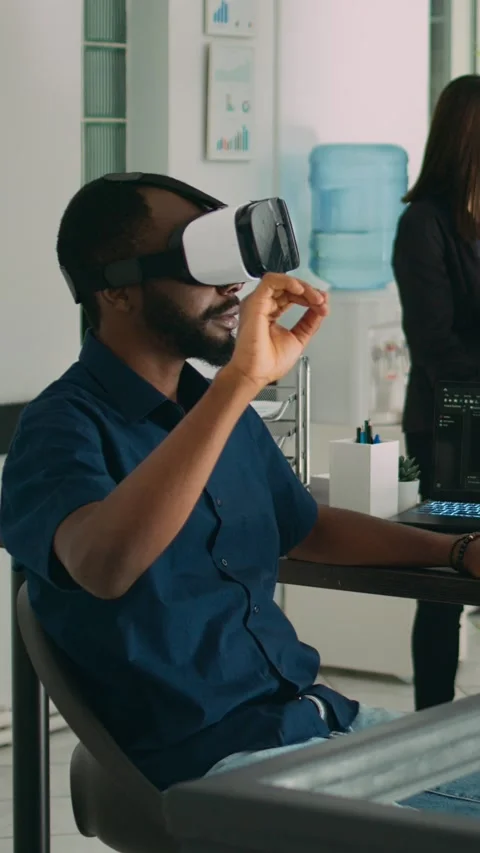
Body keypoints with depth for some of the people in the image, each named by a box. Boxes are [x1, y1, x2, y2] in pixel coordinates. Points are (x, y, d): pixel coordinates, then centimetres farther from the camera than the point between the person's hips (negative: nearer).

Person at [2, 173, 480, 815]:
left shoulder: (223, 409, 11)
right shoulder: (64, 429, -13)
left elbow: (306, 529, 30)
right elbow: (101, 565, -37)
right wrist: (240, 382, -39)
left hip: (319, 716, 8)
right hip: (208, 758, -8)